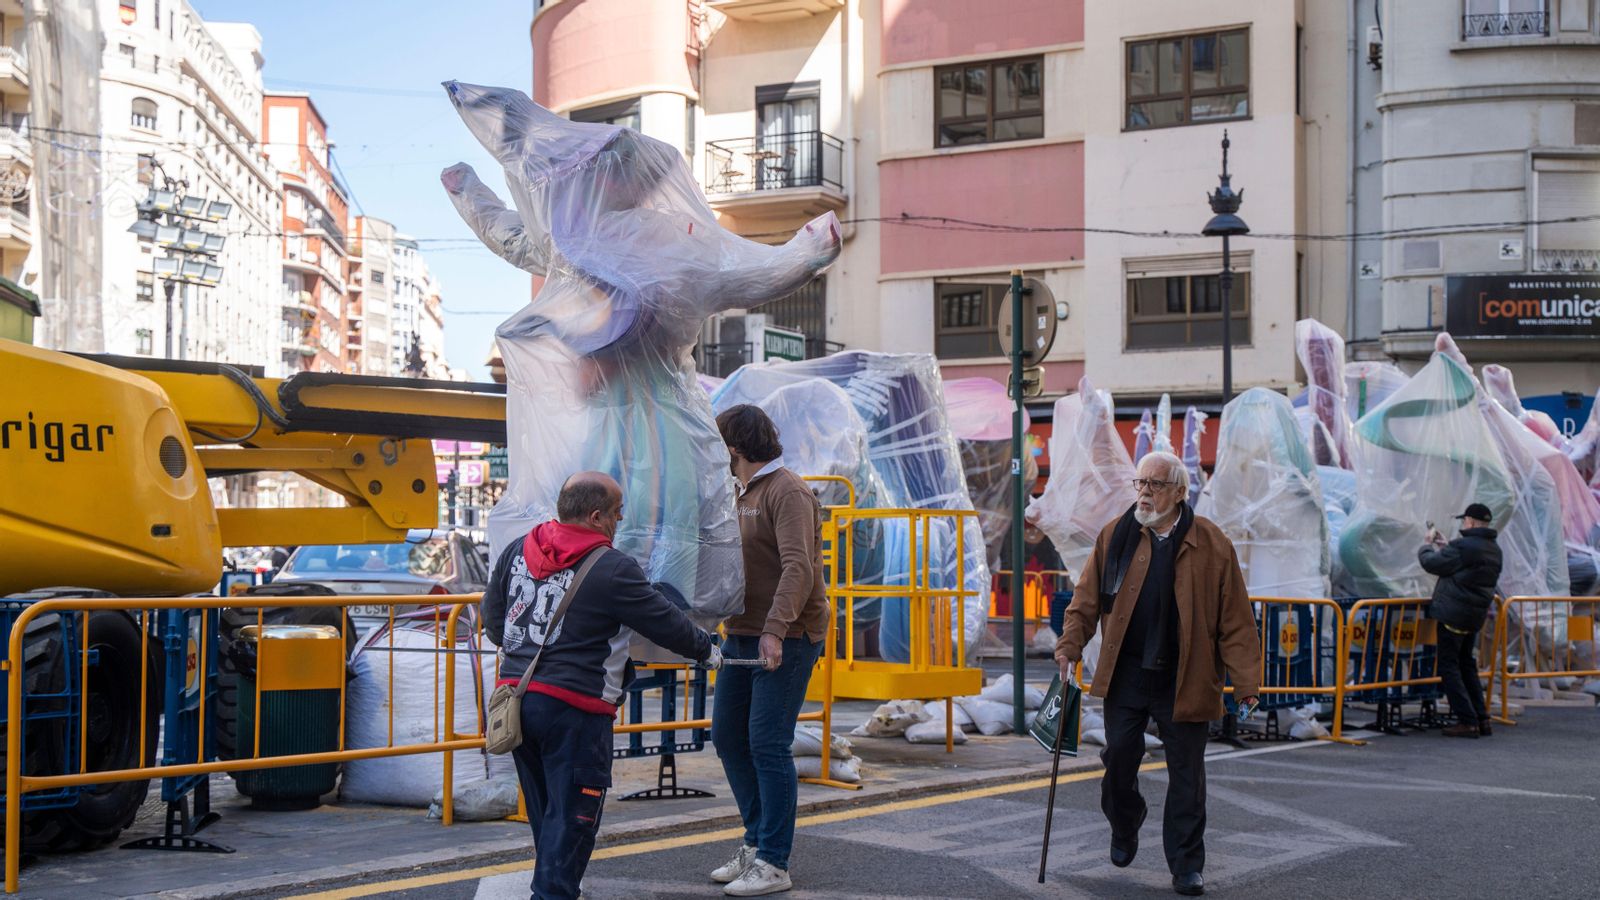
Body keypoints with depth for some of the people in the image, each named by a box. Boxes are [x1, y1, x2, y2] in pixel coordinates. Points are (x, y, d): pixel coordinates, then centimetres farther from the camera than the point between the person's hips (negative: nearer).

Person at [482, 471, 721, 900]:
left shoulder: (516, 553, 8)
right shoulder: (613, 568, -12)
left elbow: (494, 622, 18)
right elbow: (666, 622, -4)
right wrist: (707, 651, 13)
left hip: (515, 691, 7)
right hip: (574, 708, -7)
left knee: (543, 809, 19)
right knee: (571, 814, 1)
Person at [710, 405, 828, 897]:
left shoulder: (787, 492, -13)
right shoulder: (744, 495, 16)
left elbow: (798, 568, -24)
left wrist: (775, 631, -32)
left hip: (786, 639, -10)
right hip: (743, 635, 10)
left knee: (767, 745, -9)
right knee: (727, 738, 12)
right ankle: (757, 842, 23)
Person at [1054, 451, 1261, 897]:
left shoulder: (1212, 545, -4)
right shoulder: (1115, 536, 2)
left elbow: (1235, 620, -3)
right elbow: (1087, 599, 8)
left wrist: (1246, 681, -8)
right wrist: (1070, 646, -5)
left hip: (1185, 680, -2)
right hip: (1125, 673, 2)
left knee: (1186, 773, 3)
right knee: (1119, 757, 5)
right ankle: (1124, 830, 33)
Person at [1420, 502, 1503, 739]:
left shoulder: (1463, 546, -19)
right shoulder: (1494, 550, 10)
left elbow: (1432, 563, -12)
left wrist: (1428, 546, 8)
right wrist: (1444, 546, 21)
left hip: (1453, 614, -9)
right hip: (1475, 616, 9)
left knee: (1449, 667, -2)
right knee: (1466, 665, 19)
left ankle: (1467, 721, -7)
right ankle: (1481, 719, 19)